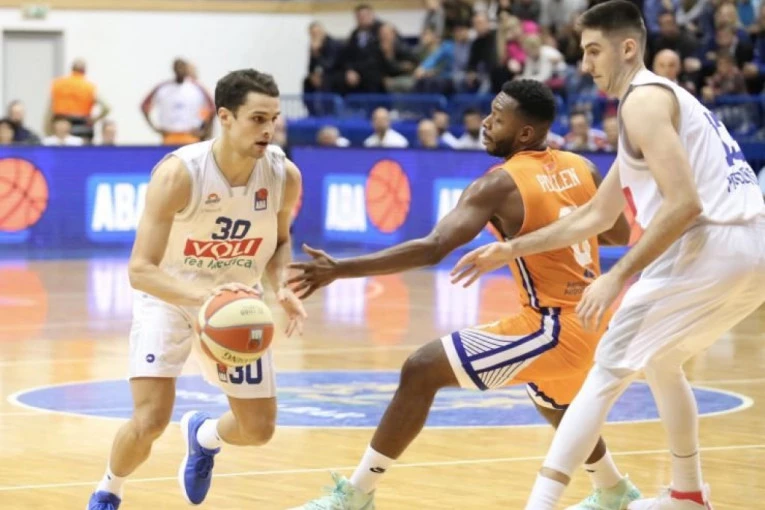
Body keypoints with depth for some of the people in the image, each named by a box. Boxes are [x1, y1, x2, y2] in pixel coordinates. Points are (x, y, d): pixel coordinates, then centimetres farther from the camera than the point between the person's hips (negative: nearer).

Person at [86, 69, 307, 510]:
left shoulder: (285, 175, -18)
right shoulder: (178, 174, -31)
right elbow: (140, 270, -33)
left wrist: (281, 288, -17)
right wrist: (202, 296, -50)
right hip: (169, 297, -4)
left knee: (259, 429, 7)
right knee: (151, 419, -19)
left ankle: (204, 435, 44)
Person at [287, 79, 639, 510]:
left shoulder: (501, 183, -14)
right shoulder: (582, 167, 6)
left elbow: (433, 249, -25)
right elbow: (622, 235, 19)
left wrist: (340, 269, -28)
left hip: (553, 329, -8)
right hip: (589, 325, 8)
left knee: (421, 371, -10)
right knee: (555, 404, 40)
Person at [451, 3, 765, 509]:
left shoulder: (643, 101, -5)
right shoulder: (663, 98, 26)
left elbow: (684, 204, -18)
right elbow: (596, 216, 31)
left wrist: (618, 277, -15)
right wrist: (510, 250, 30)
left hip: (713, 244, -9)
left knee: (608, 374, -5)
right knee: (662, 362, 30)